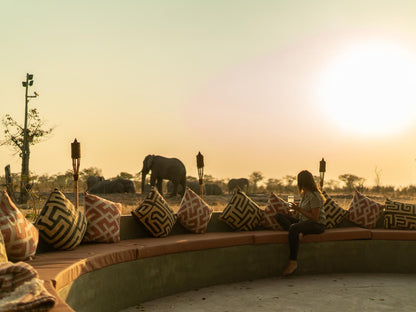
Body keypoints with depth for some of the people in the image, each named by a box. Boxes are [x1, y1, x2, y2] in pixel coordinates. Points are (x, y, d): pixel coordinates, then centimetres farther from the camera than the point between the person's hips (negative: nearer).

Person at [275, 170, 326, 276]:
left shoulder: (314, 196, -16)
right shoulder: (303, 194, 12)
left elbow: (315, 218, -19)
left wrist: (299, 209, -15)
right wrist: (296, 208, 2)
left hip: (317, 225, -10)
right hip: (303, 221, 10)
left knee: (293, 229, -37)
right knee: (279, 216, -1)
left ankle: (293, 262, -31)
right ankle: (298, 233, -26)